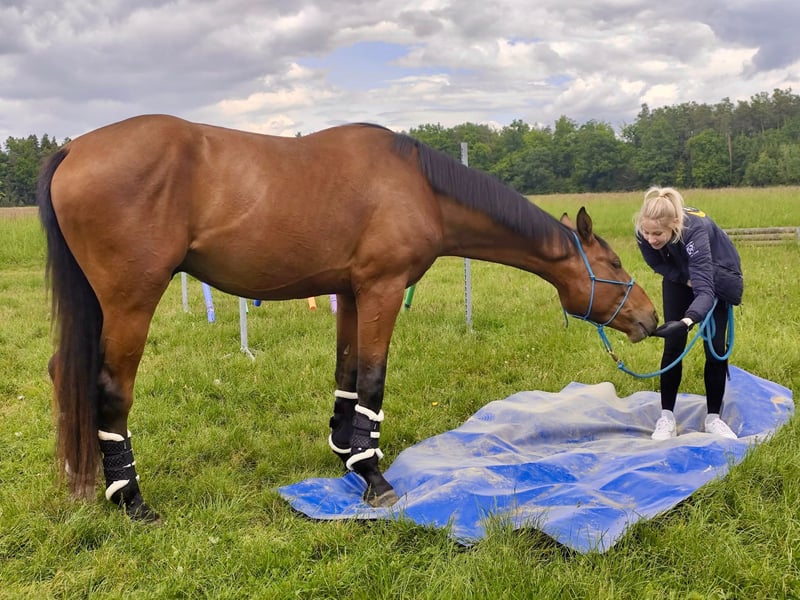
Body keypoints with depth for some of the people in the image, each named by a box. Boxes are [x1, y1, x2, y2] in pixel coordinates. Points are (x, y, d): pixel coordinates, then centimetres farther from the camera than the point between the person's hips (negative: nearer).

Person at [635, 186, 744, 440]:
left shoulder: (695, 231, -43)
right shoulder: (645, 235, -30)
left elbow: (705, 289, -52)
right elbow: (658, 264, -8)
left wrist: (686, 321, -70)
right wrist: (687, 279, -23)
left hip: (718, 277, -3)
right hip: (680, 278, 3)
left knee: (715, 349, -4)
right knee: (673, 346, -5)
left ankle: (713, 417, 11)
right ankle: (666, 418, 2)